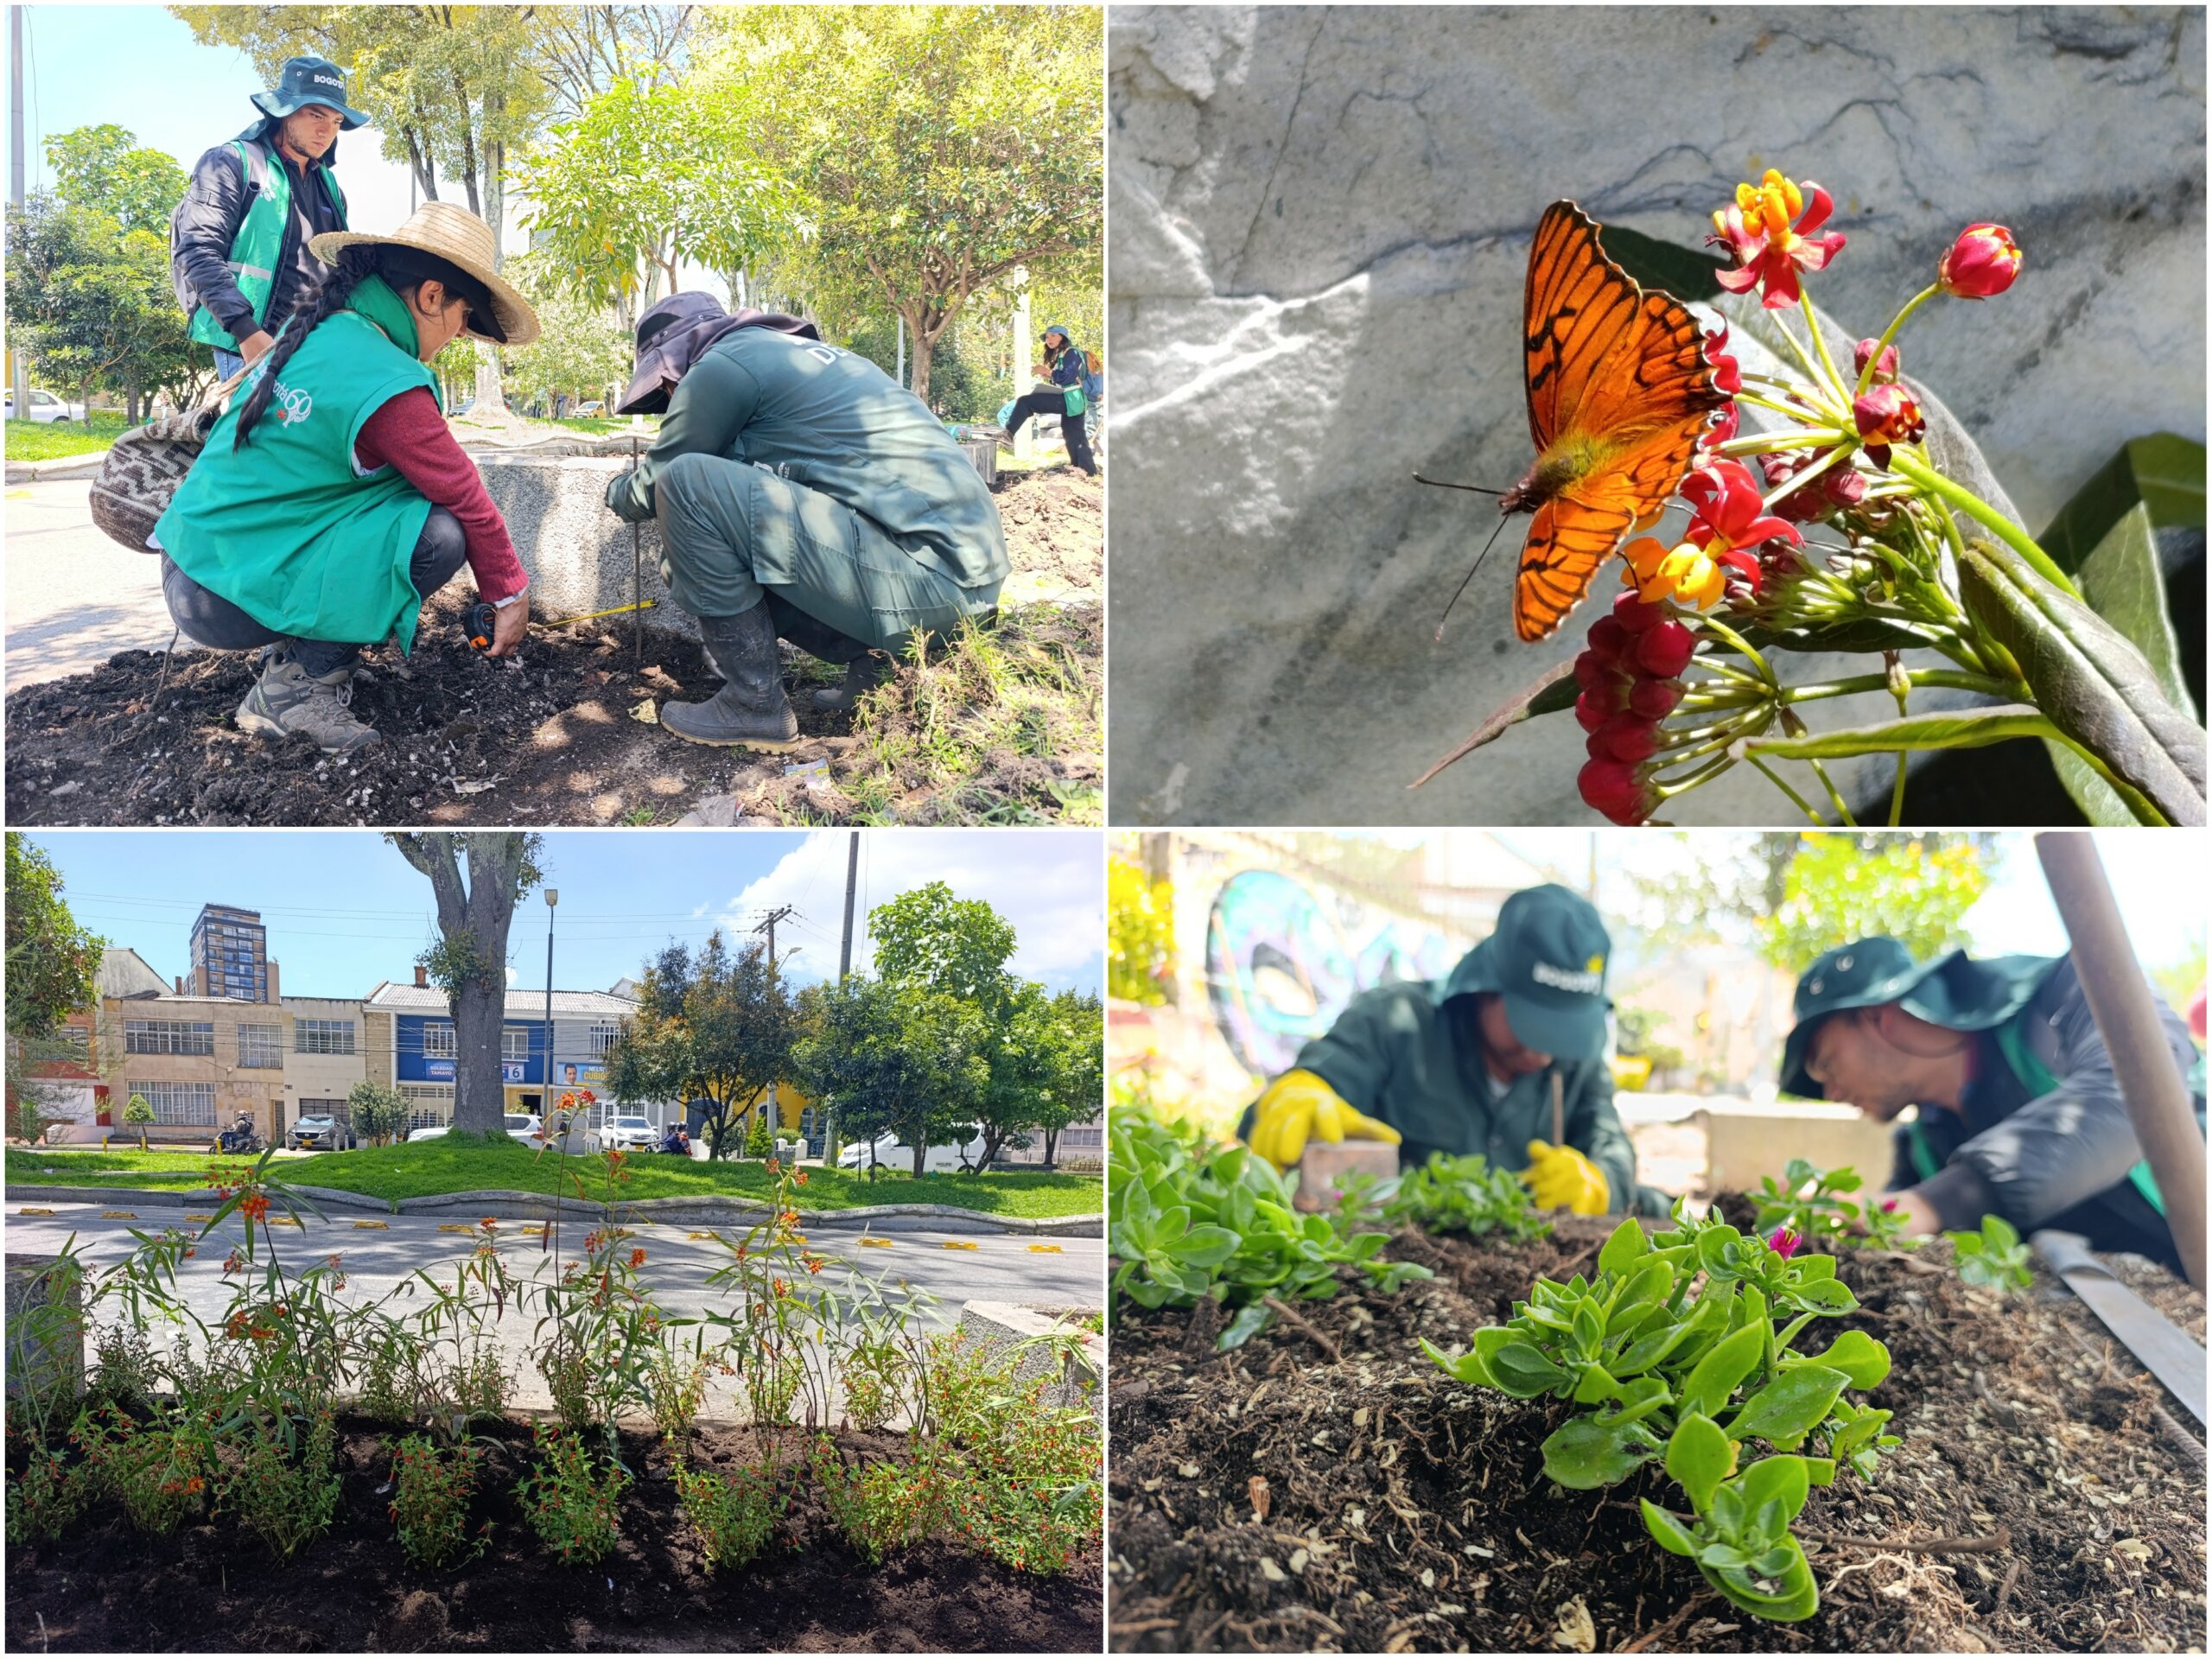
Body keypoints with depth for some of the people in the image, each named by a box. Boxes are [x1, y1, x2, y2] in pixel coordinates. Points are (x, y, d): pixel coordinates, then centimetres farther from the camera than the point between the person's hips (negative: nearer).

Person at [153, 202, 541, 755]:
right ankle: (299, 686, -7)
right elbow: (469, 501, -10)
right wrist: (511, 594, 4)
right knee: (442, 532, -13)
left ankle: (292, 658, 12)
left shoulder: (313, 330, 8)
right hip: (230, 598, -9)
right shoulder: (387, 384, -19)